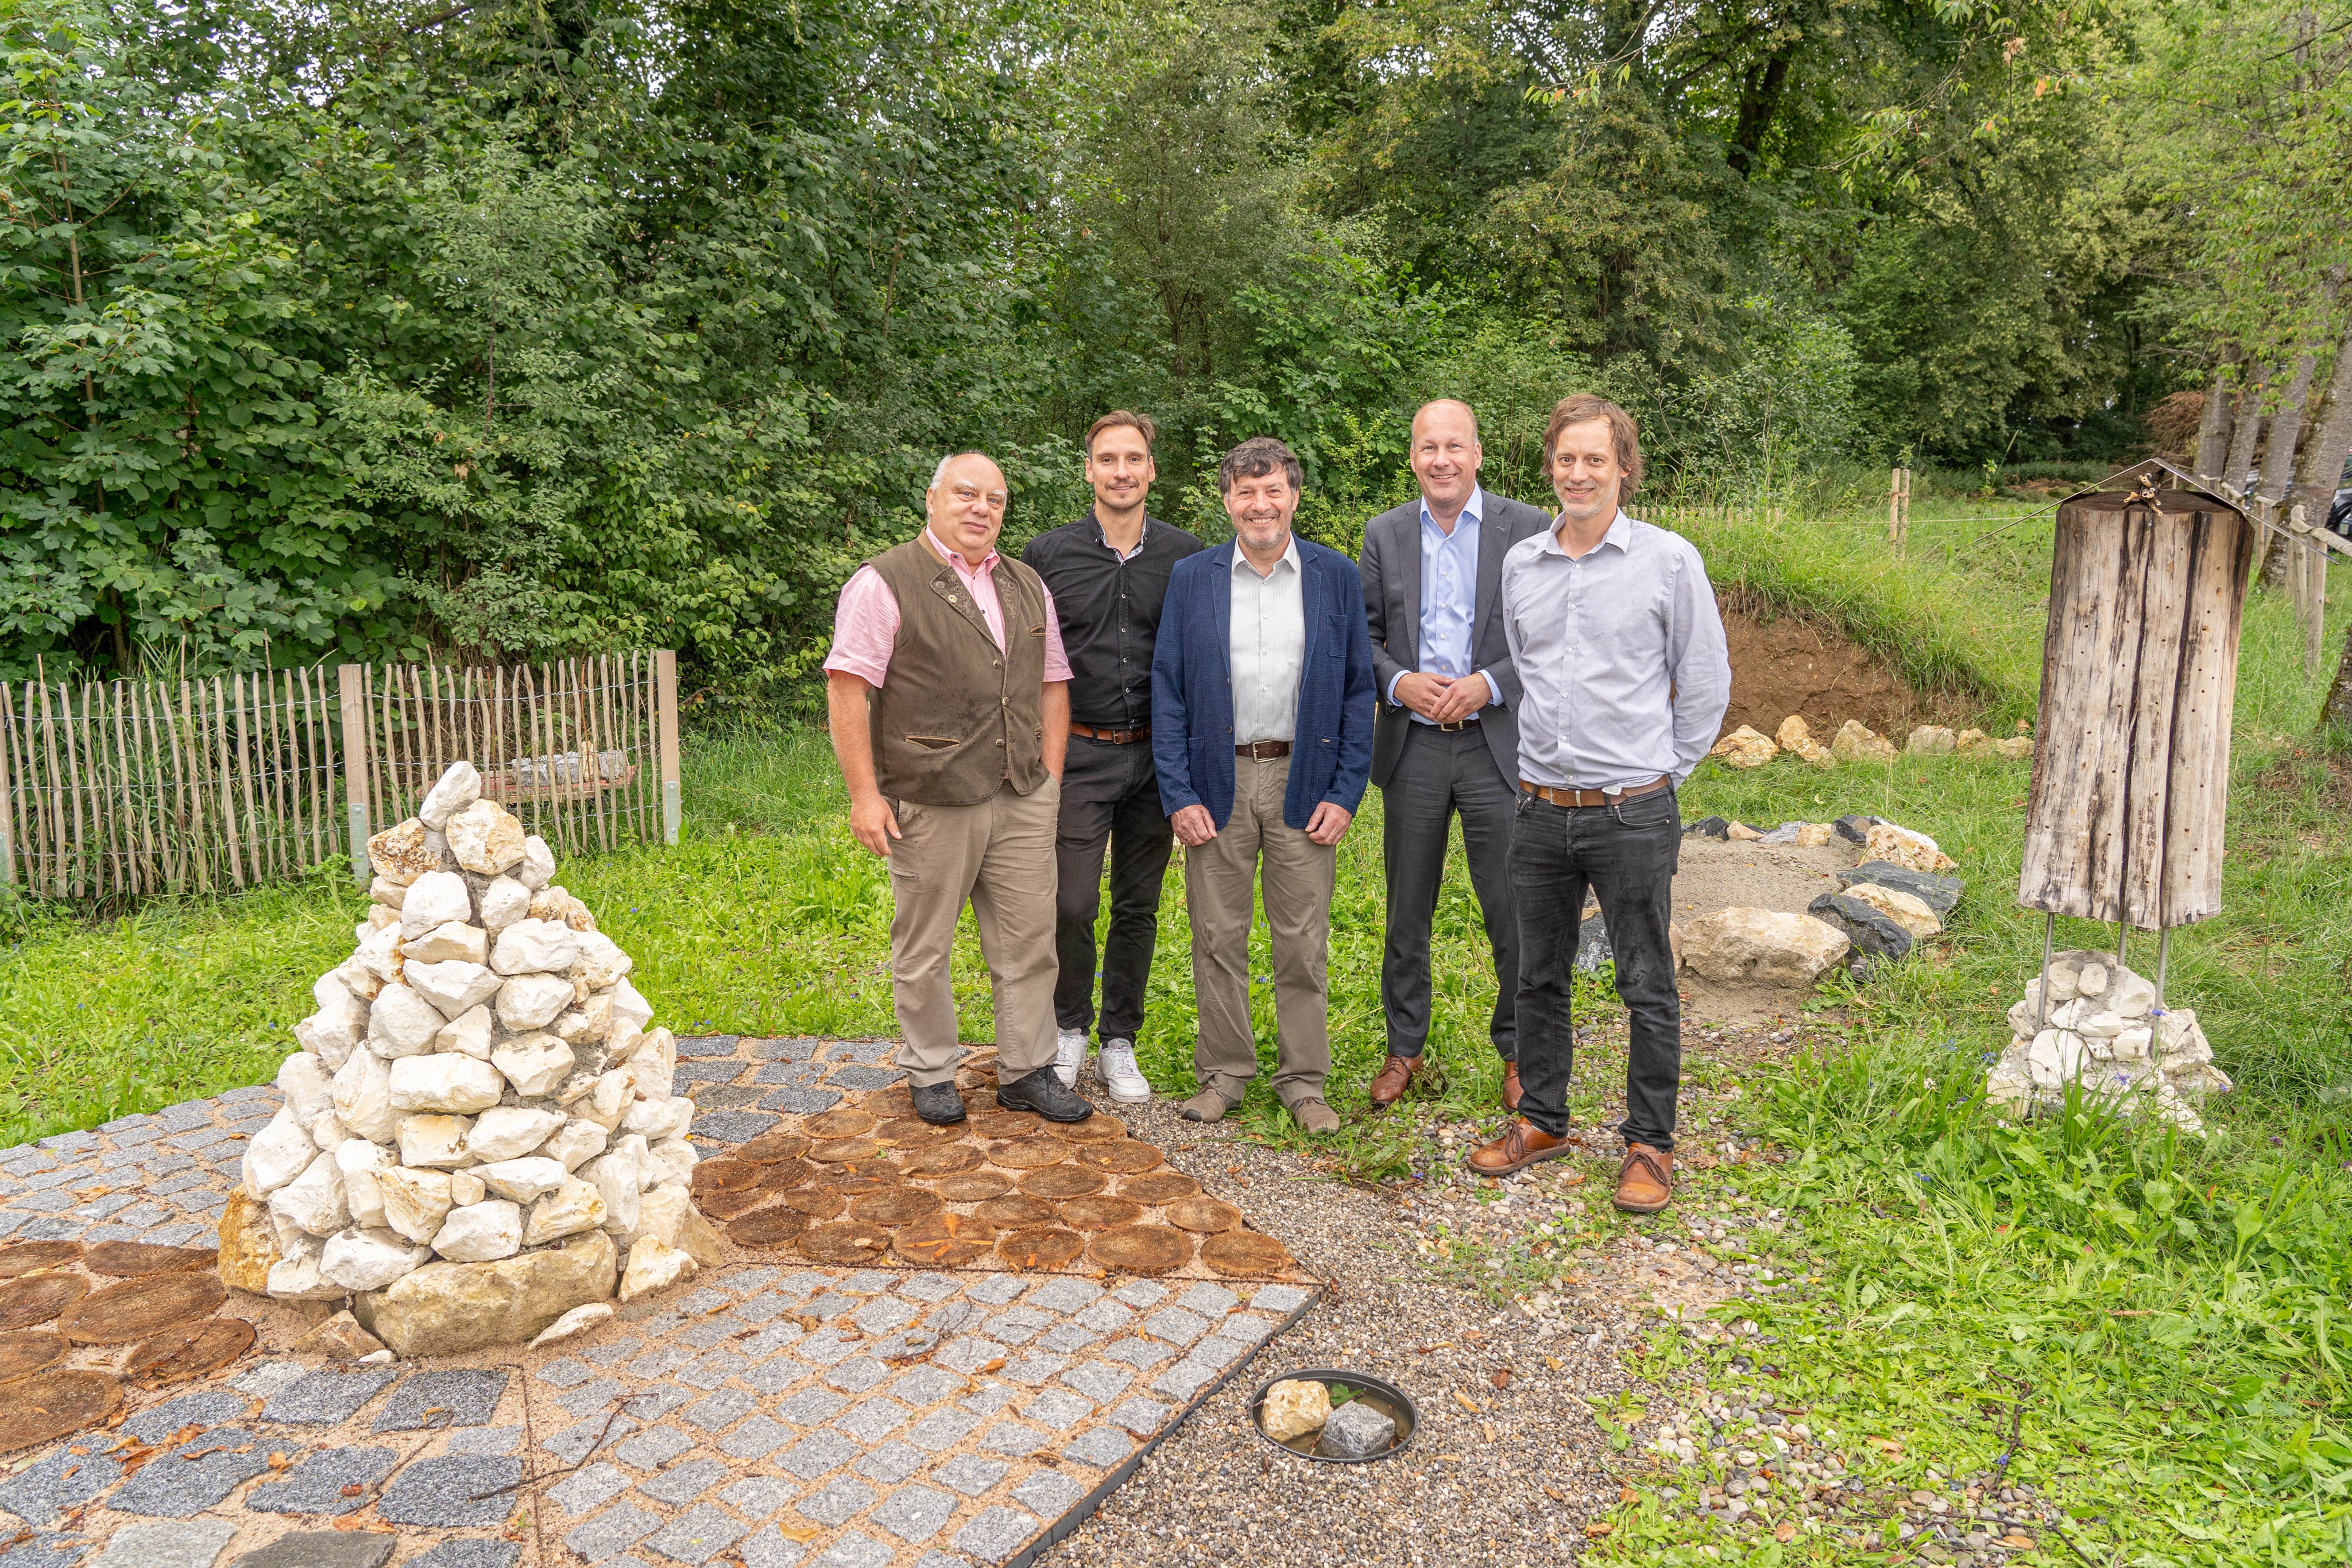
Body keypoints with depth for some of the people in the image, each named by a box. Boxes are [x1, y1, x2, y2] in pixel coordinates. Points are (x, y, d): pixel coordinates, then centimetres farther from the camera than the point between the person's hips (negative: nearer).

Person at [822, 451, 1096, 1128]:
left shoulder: (1028, 587, 15)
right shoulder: (884, 583, -5)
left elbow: (1052, 684, 17)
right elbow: (846, 690, -10)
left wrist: (1048, 779, 9)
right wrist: (864, 794, -14)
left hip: (1022, 801, 5)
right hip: (930, 804, -5)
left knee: (1029, 940, 8)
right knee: (924, 947, 7)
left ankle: (1026, 1072, 21)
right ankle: (931, 1074, 23)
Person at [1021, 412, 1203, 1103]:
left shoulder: (1185, 555, 3)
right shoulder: (1048, 555, 0)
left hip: (1155, 757, 2)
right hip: (1078, 754, -2)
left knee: (1138, 909, 9)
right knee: (1071, 905, -6)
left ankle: (1119, 1046, 24)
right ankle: (1069, 1030, 19)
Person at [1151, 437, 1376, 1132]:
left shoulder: (1337, 577, 3)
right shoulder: (1191, 577, 3)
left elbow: (1358, 690, 3)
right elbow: (1167, 690, 2)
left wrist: (1345, 793, -4)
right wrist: (1178, 794, -5)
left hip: (1304, 782, 0)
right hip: (1216, 783, 1)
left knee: (1304, 942, 6)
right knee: (1217, 938, 7)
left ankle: (1303, 1080, 20)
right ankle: (1223, 1072, 23)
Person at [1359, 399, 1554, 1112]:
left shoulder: (1527, 529, -2)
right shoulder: (1385, 533, 6)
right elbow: (1362, 633, 8)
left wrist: (1487, 685, -15)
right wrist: (1397, 681, -11)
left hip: (1497, 746, -2)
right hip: (1412, 747, 2)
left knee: (1513, 909, 3)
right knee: (1406, 909, 11)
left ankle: (1519, 1051, 21)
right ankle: (1404, 1047, 26)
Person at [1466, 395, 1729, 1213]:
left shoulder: (1670, 559, -4)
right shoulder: (1519, 563, 7)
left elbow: (1706, 683, 2)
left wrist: (1659, 774, 4)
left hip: (1633, 814, -4)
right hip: (1540, 811, 4)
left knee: (1648, 986, 5)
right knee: (1539, 976, 14)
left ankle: (1649, 1143, 19)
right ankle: (1541, 1120, 30)